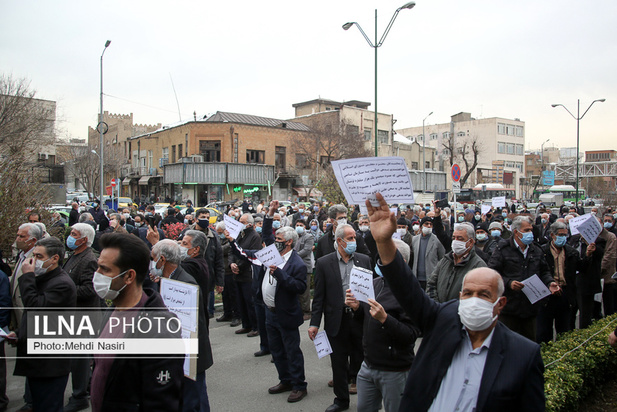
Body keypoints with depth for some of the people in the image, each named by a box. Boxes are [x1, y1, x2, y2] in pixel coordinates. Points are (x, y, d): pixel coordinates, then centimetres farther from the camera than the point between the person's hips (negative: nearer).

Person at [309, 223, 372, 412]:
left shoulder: (364, 260, 2)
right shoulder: (324, 263, -3)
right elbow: (319, 296, -2)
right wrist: (314, 323, -5)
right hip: (337, 321, -1)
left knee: (360, 360, 11)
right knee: (338, 363, 12)